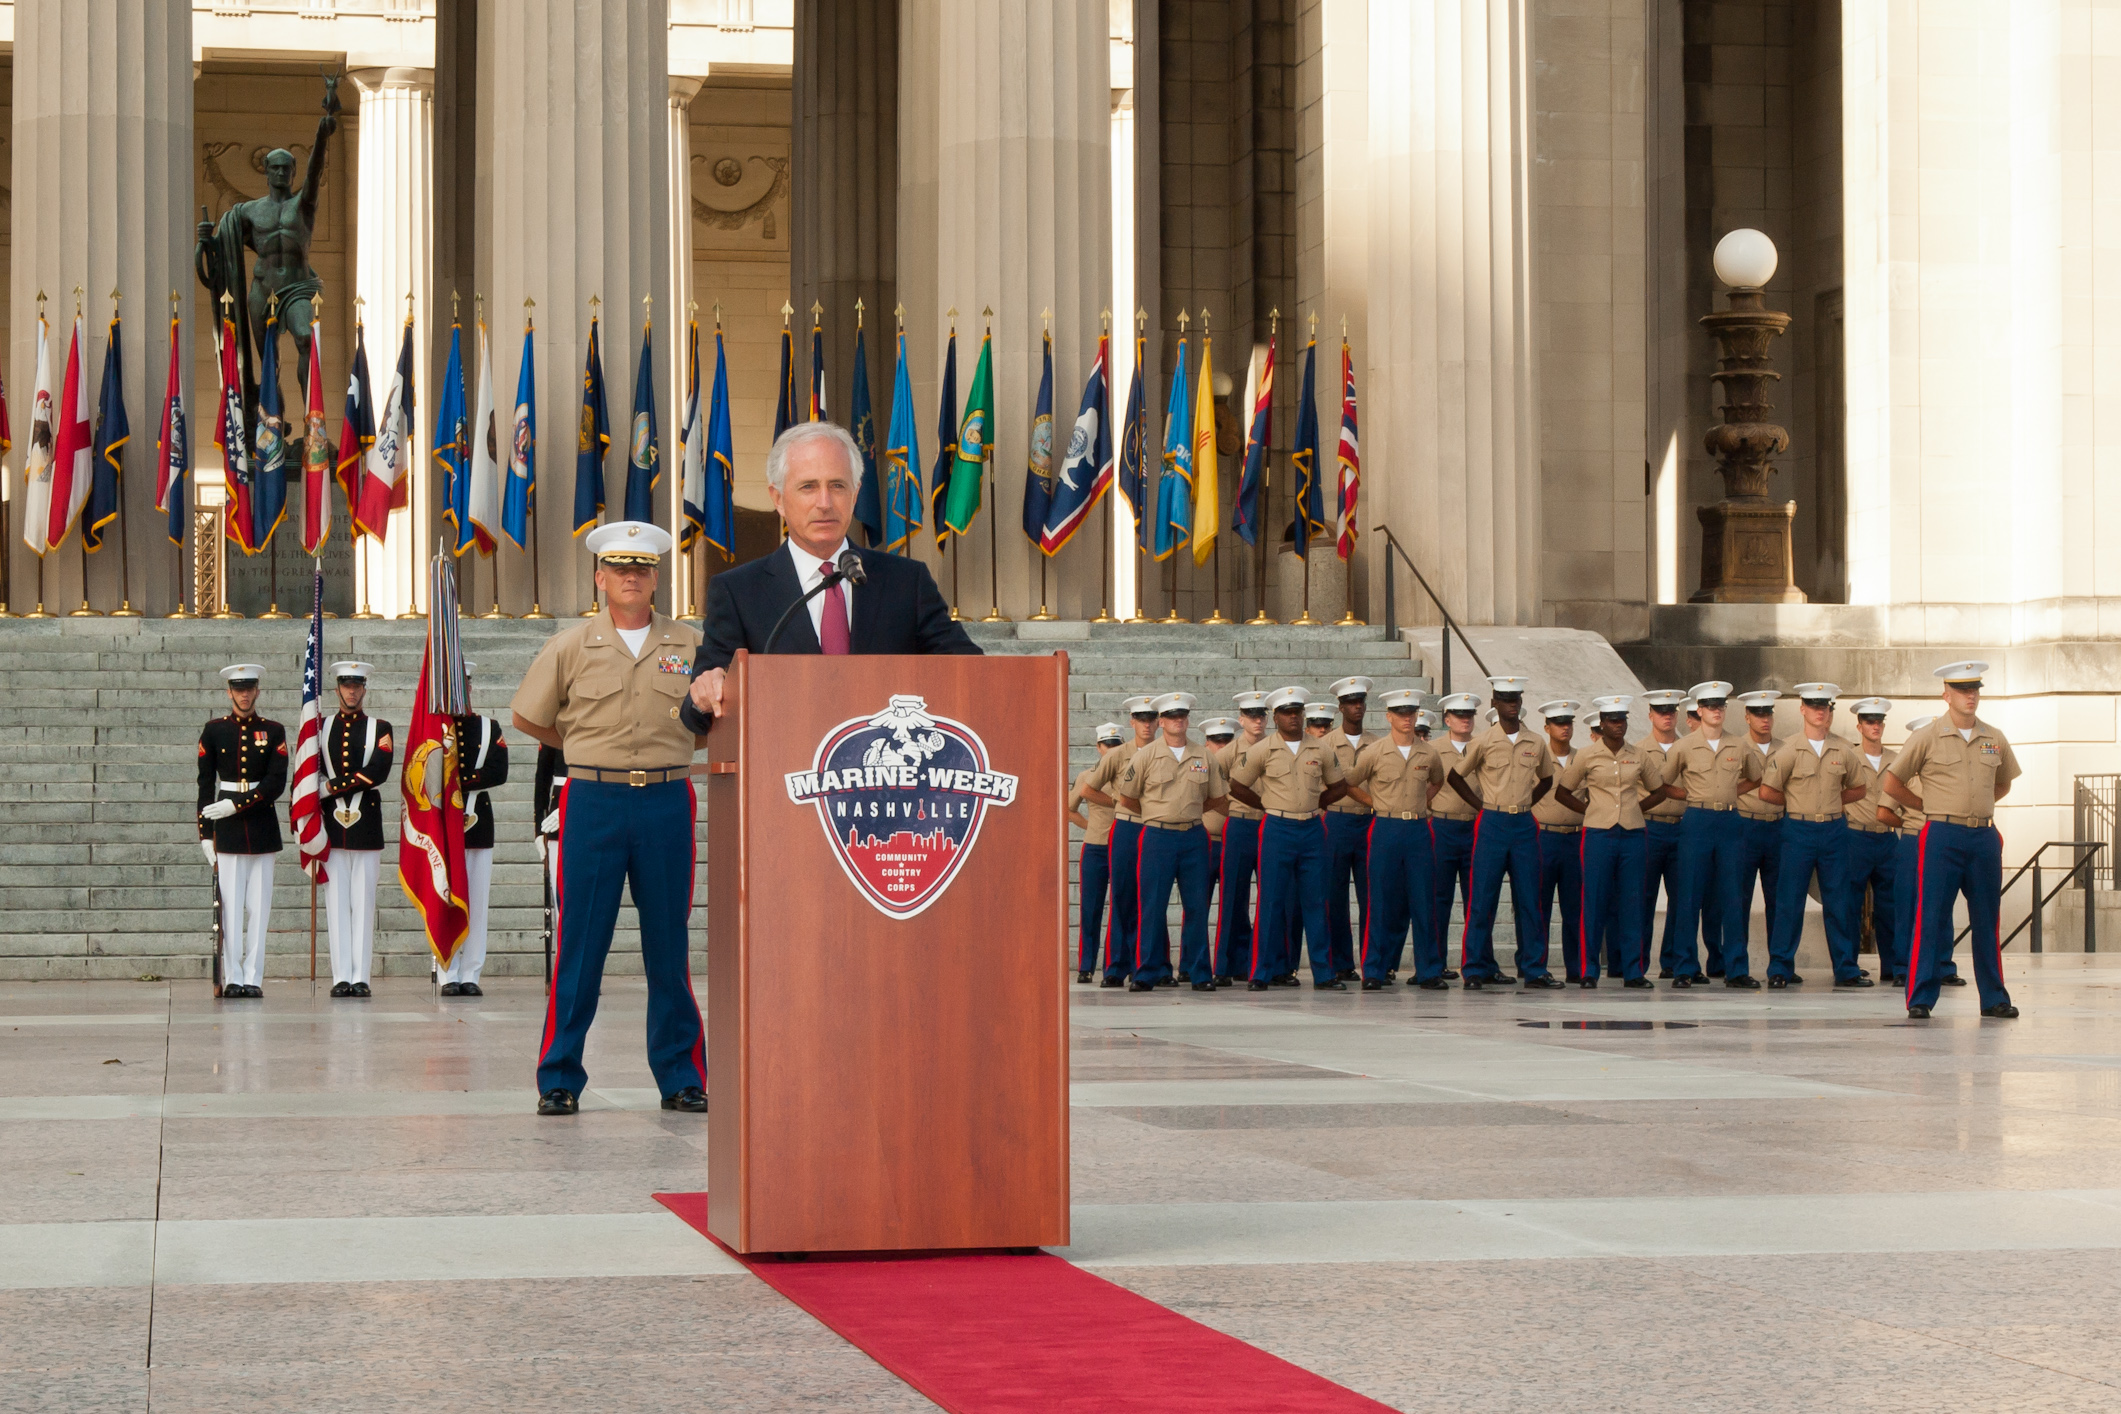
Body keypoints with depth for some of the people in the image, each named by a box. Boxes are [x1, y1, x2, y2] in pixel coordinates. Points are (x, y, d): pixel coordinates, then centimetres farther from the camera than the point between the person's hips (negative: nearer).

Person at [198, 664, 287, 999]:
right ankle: (232, 978, 0)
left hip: (262, 827, 1)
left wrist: (235, 805, -14)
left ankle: (253, 978, 4)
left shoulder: (273, 732, 5)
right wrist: (205, 834, -2)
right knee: (231, 906, -3)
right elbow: (205, 784, 4)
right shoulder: (213, 731, 5)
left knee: (259, 907, 1)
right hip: (227, 832, -1)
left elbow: (276, 783, -4)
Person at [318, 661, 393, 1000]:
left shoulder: (379, 729, 5)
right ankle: (341, 976, 2)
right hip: (332, 823, 1)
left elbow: (377, 772, -10)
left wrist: (331, 787, -12)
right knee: (336, 901, 0)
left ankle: (361, 977, 0)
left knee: (363, 901, -1)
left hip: (366, 823, -1)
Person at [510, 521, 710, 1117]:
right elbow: (528, 718, 13)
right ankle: (560, 1079, 6)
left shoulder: (690, 646, 6)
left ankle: (681, 1078, 12)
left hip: (668, 804, 1)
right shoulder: (570, 647, 3)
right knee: (580, 944, -1)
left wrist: (667, 749, 7)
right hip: (594, 802, -1)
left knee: (669, 946, 5)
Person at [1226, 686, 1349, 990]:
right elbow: (1237, 786, 6)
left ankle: (1323, 973, 7)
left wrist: (1313, 804, 7)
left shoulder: (1320, 750, 7)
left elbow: (1339, 787, 18)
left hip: (1312, 830, 3)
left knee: (1315, 902, 4)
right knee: (1272, 903, -3)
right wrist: (1269, 805, 5)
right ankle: (1262, 973, 3)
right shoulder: (1261, 751, -1)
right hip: (1277, 830, -3)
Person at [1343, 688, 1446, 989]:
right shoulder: (1373, 752, -2)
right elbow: (1349, 784, 9)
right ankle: (1375, 972, 4)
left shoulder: (1429, 754, 6)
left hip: (1419, 830, 3)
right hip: (1385, 831, -2)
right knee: (1382, 904, -2)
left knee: (1424, 902, 2)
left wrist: (1421, 804, 13)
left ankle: (1429, 972, 7)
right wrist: (1377, 804, 4)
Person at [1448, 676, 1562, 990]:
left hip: (1524, 825, 3)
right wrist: (1482, 805, 1)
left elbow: (1546, 779, 23)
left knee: (1529, 899, 4)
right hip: (1492, 824, -3)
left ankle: (1534, 968, 9)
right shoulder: (1483, 742, -2)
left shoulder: (1536, 744, 7)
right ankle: (1477, 969, 3)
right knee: (1483, 899, -3)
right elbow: (1456, 776, 6)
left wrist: (1526, 803, 10)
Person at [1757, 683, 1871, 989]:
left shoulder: (1843, 750, 5)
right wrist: (1797, 803, 5)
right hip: (1798, 830, -3)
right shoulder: (1789, 749, -4)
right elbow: (1767, 791, -2)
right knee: (1790, 902, -1)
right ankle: (1780, 969, 5)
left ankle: (1846, 969, 11)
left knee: (1839, 903, 5)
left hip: (1834, 830, 3)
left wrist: (1833, 802, 6)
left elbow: (1859, 789, 17)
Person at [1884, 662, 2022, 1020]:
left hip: (1985, 837, 4)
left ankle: (1994, 998, 14)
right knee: (1931, 919, -5)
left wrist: (1978, 806, 14)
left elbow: (2004, 784, 27)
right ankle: (1920, 999, -2)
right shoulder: (1927, 738, -2)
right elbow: (1892, 783, 2)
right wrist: (1932, 805, 6)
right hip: (1942, 836, -4)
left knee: (1987, 920, 7)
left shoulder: (1995, 740, 10)